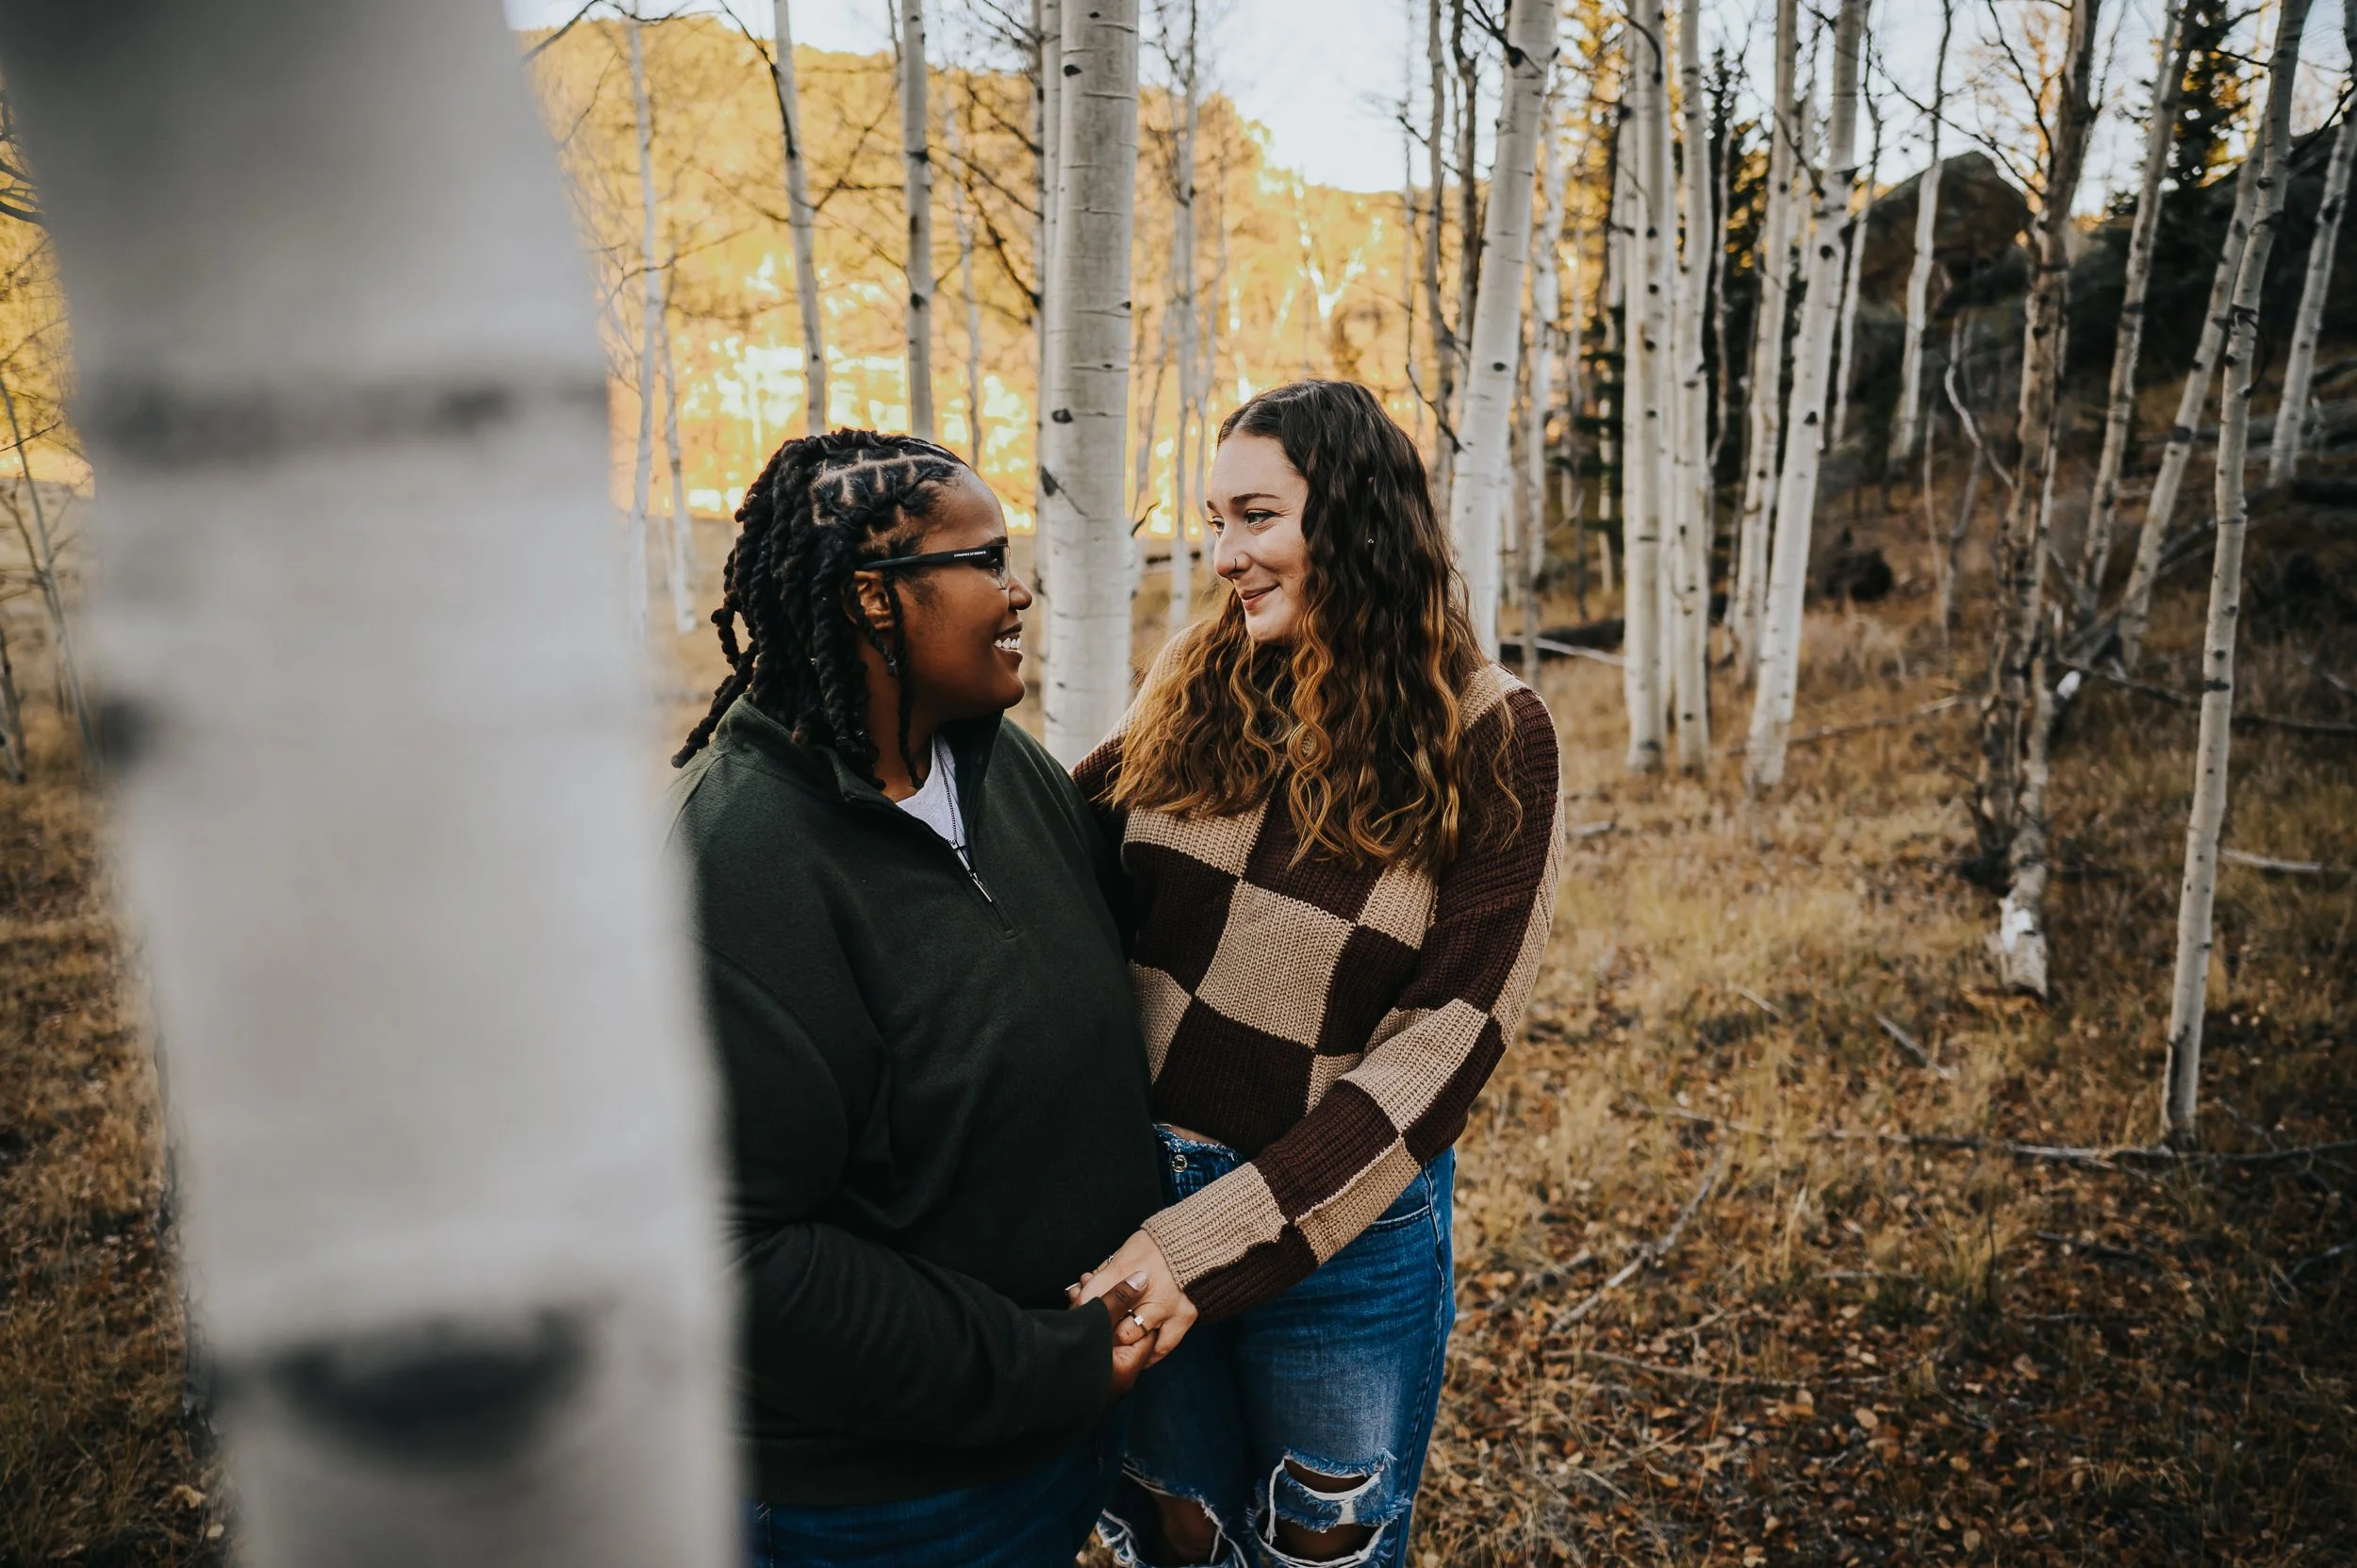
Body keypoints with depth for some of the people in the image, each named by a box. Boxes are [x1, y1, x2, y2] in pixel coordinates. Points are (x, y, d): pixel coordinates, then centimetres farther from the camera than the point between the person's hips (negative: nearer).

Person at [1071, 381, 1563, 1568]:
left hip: (1343, 1226, -2)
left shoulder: (1486, 738, -12)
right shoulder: (1193, 691, -3)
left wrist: (1213, 1244, -21)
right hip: (1133, 1186, 3)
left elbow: (1449, 1039, -16)